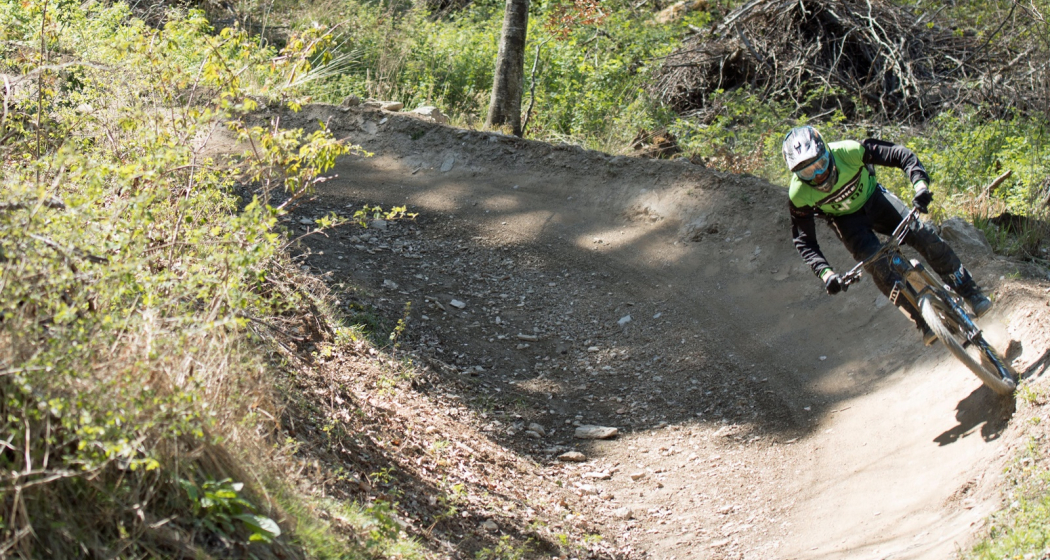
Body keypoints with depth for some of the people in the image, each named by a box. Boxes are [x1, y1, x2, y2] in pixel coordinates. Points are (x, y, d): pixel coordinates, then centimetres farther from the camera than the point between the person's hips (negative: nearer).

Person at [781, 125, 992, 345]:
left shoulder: (849, 151, -35)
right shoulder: (799, 195, -31)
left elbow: (902, 155, -29)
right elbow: (804, 241, -20)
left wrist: (921, 184, -46)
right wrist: (825, 273, -35)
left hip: (873, 198, 0)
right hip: (846, 220, 0)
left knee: (924, 234, -16)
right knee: (877, 264, -24)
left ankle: (969, 292, 1)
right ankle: (925, 321, -13)